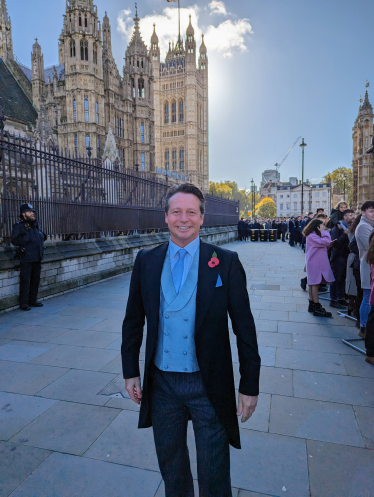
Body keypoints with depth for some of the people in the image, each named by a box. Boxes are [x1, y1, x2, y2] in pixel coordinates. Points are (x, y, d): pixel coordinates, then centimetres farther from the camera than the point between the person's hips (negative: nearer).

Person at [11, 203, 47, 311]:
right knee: (25, 281, -3)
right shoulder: (19, 226, -7)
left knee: (35, 279, 13)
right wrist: (25, 239, -19)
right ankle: (23, 303, 7)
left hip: (37, 257, 7)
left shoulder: (36, 224, 14)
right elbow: (14, 240, -11)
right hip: (26, 258, -7)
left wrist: (43, 237, 7)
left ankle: (33, 300, 25)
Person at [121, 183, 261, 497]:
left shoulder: (226, 262, -10)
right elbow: (133, 320, 6)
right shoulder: (146, 261, -2)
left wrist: (250, 386, -6)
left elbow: (244, 327, -8)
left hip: (209, 385, -2)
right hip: (161, 383, 3)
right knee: (170, 466, 25)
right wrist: (131, 371, 6)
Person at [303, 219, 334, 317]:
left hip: (315, 263, 10)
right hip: (315, 263, -10)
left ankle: (312, 305, 20)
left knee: (313, 283, 13)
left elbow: (326, 245, 15)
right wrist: (324, 231, -14)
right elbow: (325, 242, -25)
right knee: (315, 283, -7)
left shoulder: (314, 235, 16)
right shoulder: (312, 236, -16)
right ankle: (317, 308, -3)